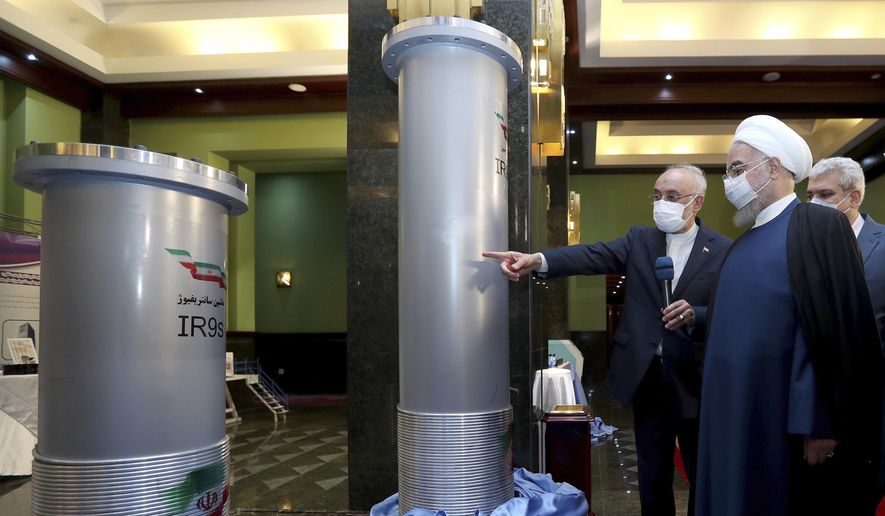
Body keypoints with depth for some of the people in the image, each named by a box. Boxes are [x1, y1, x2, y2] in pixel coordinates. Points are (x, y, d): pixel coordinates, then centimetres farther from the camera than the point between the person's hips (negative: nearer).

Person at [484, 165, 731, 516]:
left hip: (694, 380, -2)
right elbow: (595, 256, -14)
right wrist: (537, 260, -31)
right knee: (652, 477, 15)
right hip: (645, 376, 2)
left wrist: (694, 315, -25)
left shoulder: (724, 250, -3)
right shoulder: (640, 240, 3)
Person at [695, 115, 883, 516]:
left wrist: (818, 425, -19)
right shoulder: (742, 245, 15)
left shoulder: (820, 225, -9)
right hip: (736, 417, 7)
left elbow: (837, 328, -16)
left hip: (786, 421, -7)